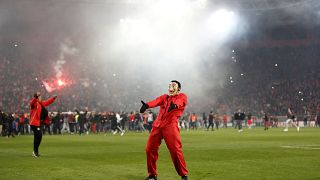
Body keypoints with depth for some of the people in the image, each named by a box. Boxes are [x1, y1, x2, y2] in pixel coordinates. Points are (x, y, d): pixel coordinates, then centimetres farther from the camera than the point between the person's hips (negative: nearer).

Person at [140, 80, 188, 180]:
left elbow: (180, 101, -15)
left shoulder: (182, 96, 10)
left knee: (175, 150, -13)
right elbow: (156, 101, -1)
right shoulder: (164, 97, 21)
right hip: (157, 125, 5)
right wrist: (147, 105, -24)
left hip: (170, 126, -5)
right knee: (150, 149, 3)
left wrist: (175, 105, -40)